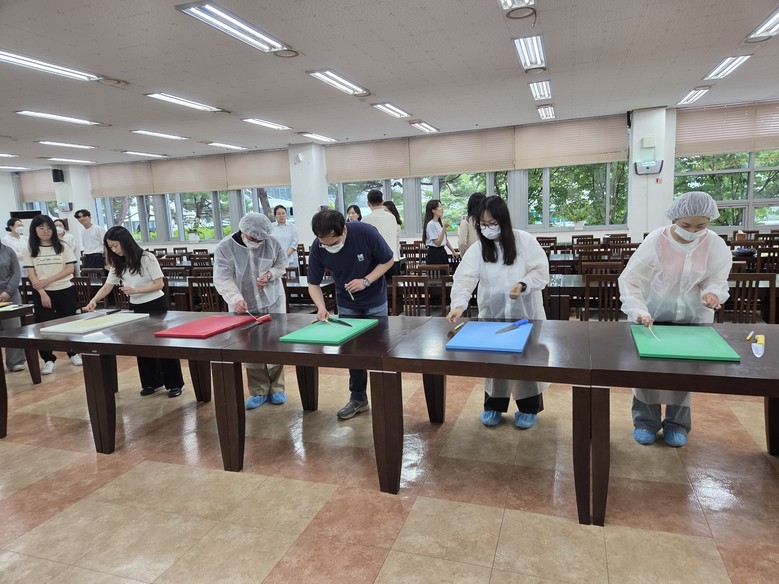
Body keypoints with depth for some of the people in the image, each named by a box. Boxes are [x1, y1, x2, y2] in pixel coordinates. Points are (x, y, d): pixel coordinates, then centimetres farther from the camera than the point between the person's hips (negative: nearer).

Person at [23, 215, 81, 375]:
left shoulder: (63, 247, 2)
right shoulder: (30, 250, 2)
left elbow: (70, 269, -5)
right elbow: (31, 274, -3)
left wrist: (47, 280, -14)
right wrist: (42, 293, -13)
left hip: (65, 290, 0)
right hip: (42, 293, 0)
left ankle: (74, 354, 23)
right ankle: (48, 360, 9)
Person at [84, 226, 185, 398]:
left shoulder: (146, 258, -14)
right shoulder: (118, 264, 4)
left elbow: (159, 284, -16)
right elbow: (107, 287, 0)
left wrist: (135, 290, -25)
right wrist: (93, 300, -17)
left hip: (156, 305, -6)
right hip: (136, 307, 6)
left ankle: (175, 383, 9)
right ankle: (152, 382, 24)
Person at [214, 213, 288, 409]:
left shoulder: (273, 243, -10)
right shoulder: (225, 247, -14)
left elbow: (282, 266, 5)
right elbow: (222, 279, -21)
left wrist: (270, 274, -17)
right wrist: (235, 298, -38)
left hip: (273, 302, 1)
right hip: (245, 306, 0)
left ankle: (276, 388, 20)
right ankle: (258, 391, 19)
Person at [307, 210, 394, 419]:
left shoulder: (366, 232, -28)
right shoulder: (317, 248, -20)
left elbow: (388, 261, -15)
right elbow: (313, 284, -11)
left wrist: (366, 281, -27)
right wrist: (321, 307, -29)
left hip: (375, 302, -2)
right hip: (347, 305, 2)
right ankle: (358, 398, 26)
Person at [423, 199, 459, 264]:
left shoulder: (439, 223, 13)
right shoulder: (430, 224, -14)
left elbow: (445, 239, 21)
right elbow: (437, 243, -18)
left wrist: (453, 251, 20)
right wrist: (444, 228, -23)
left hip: (442, 253, 9)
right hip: (434, 254, -8)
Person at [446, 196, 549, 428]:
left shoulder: (525, 241, -8)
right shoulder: (477, 248, -5)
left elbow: (541, 271, -8)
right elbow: (465, 278, -16)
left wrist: (524, 284, -27)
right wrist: (458, 304, -32)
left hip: (526, 313, -1)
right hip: (492, 315, 1)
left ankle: (529, 408, 30)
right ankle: (494, 406, 32)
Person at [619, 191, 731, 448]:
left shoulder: (716, 246, -12)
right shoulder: (655, 241, -20)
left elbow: (716, 280, -4)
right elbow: (629, 280, -21)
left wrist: (712, 293, -29)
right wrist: (639, 311, -35)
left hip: (693, 319, 2)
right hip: (652, 316, -2)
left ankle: (677, 423, 28)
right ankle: (646, 420, 23)